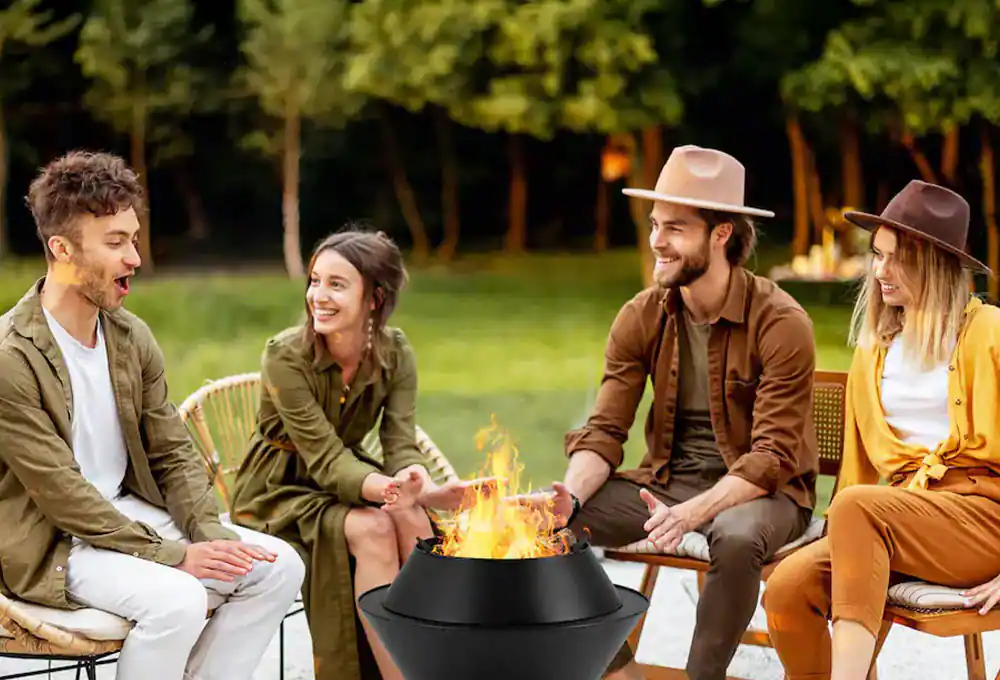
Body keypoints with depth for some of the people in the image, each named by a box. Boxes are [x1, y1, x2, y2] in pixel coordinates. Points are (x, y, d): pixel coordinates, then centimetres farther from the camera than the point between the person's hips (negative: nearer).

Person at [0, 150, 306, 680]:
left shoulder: (133, 338, 3)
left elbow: (173, 455, 6)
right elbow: (60, 493, -21)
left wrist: (210, 534, -12)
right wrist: (173, 555, -21)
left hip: (130, 512, 7)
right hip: (49, 541, -7)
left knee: (279, 566, -6)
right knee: (176, 598, -31)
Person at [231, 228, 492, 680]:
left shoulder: (395, 353, -10)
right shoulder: (285, 356, -22)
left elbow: (401, 445, -16)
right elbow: (326, 458, -26)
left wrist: (427, 490, -41)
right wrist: (385, 489, -47)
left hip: (344, 477, 4)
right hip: (281, 490, -4)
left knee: (411, 518, -28)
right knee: (372, 527, -31)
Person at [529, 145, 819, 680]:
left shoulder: (781, 323, -15)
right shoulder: (640, 318, 0)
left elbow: (773, 455, -19)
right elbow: (605, 431, -2)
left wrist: (691, 513, -34)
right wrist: (571, 494, -24)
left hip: (761, 491, -5)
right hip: (668, 480, 5)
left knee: (736, 536, -39)